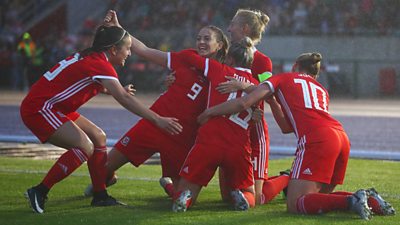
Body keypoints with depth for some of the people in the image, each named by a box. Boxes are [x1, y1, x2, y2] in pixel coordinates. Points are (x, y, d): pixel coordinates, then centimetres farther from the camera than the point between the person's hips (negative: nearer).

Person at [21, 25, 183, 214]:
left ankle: (100, 195, 14)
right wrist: (157, 120, -33)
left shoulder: (91, 58, 9)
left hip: (51, 107, 10)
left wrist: (118, 90, 19)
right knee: (85, 147, -20)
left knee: (98, 137, 10)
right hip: (38, 108, -10)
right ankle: (39, 192, -13)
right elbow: (124, 99, -30)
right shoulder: (99, 64, -20)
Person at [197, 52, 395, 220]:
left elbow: (244, 103, 10)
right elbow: (287, 127, 34)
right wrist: (272, 100, 40)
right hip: (341, 137, 7)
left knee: (295, 204, -7)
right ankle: (369, 198, -2)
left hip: (316, 139, -7)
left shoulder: (283, 79, 20)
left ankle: (352, 201, -25)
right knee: (319, 196, 20)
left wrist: (210, 112, 21)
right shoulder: (321, 90, 34)